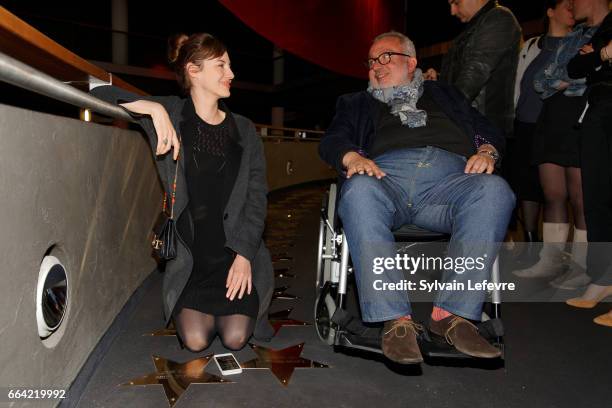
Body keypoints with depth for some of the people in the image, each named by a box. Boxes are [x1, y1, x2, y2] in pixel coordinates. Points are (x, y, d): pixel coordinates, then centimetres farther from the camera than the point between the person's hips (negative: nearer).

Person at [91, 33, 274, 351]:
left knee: (235, 338, -12)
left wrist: (244, 254, -12)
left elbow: (256, 198, 0)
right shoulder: (170, 113, 2)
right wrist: (154, 109, -21)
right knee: (196, 340, -12)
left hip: (235, 252, 1)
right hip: (189, 256, -1)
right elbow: (99, 94, -4)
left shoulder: (244, 131, 6)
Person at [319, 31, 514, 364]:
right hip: (386, 174, -1)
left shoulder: (443, 95, 36)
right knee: (359, 190, -36)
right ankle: (396, 320, -37)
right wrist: (352, 157, -8)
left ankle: (453, 313, -31)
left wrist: (487, 151, 2)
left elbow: (488, 130, 27)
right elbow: (332, 140, 17)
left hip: (450, 174, 1)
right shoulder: (357, 103, 35)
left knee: (495, 189, -31)